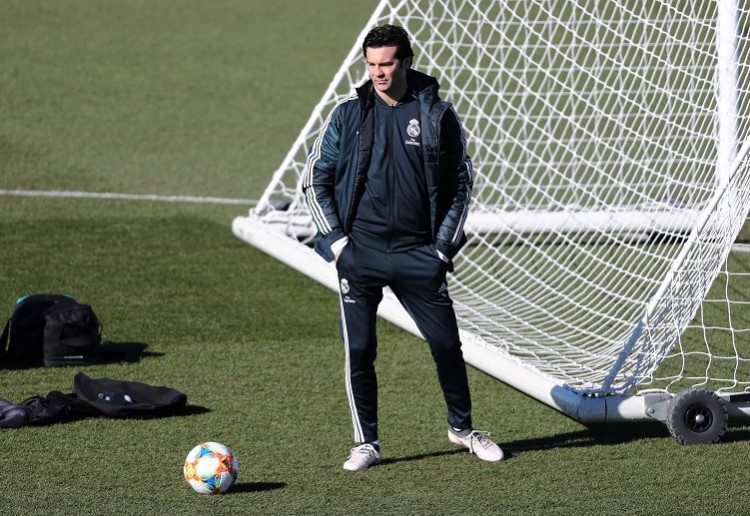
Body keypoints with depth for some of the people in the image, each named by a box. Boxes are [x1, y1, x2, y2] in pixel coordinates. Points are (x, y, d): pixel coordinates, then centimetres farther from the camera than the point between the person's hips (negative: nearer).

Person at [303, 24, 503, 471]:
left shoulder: (438, 116, 1)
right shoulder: (348, 116, 3)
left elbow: (461, 182, 7)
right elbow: (316, 179, 9)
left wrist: (444, 246, 1)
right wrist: (336, 240, -1)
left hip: (417, 253, 0)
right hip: (359, 253, 0)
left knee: (447, 344, 3)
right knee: (359, 351, -1)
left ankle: (462, 427, 24)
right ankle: (367, 443, 12)